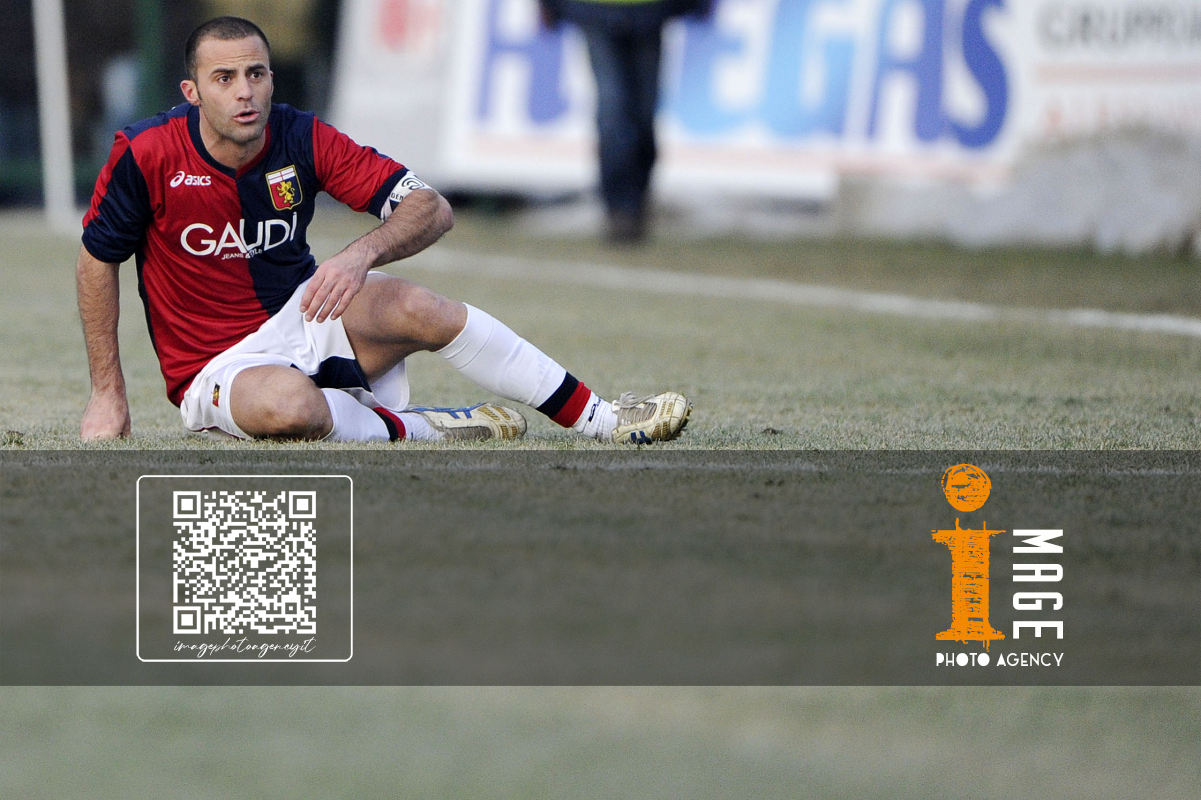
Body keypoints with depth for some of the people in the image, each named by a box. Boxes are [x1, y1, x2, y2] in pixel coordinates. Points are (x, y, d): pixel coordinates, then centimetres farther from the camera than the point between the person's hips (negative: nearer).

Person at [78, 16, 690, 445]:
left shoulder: (302, 140, -8)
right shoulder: (148, 154, -15)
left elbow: (431, 210, -11)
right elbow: (97, 262, -2)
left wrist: (363, 253, -31)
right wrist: (107, 391, -5)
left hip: (301, 320, 3)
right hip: (214, 366, -3)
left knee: (409, 305, -28)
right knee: (288, 406, -41)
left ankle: (603, 422, -22)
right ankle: (418, 430, -15)